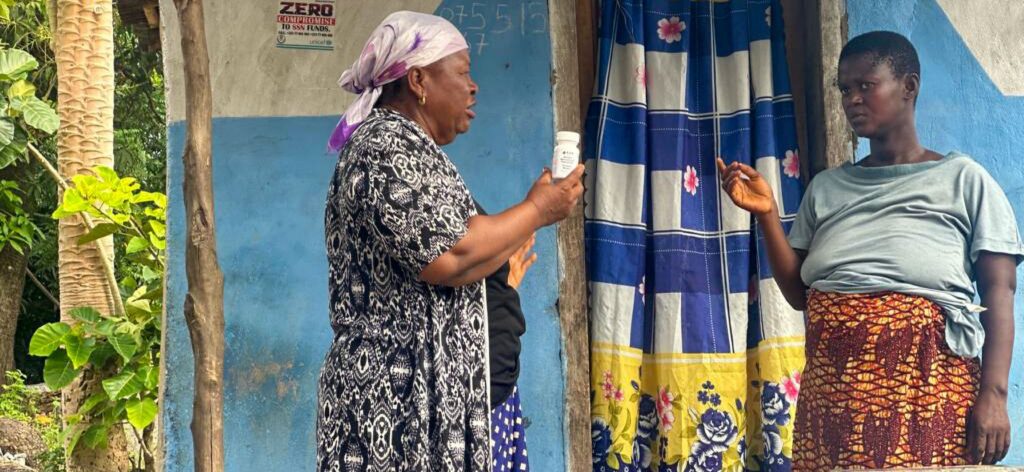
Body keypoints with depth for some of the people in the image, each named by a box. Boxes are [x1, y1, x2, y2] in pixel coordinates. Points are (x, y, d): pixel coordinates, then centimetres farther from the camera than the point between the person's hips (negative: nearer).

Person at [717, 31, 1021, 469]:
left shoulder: (963, 178, 3)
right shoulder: (826, 188, 15)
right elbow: (798, 293, 13)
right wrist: (767, 214, 0)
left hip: (929, 385, -3)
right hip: (831, 388, 4)